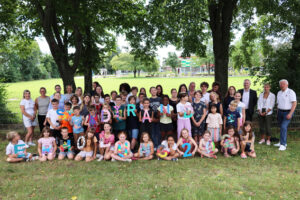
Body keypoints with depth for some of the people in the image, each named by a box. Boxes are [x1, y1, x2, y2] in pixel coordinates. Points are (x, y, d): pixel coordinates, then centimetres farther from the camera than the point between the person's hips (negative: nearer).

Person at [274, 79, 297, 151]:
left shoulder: (290, 92, -9)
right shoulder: (279, 93, 11)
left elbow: (294, 103, -14)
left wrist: (290, 114, -19)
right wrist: (277, 113, 11)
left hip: (288, 112, -6)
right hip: (280, 112, 6)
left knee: (284, 127, -15)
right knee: (282, 127, 11)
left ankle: (283, 145, -11)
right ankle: (282, 142, 23)